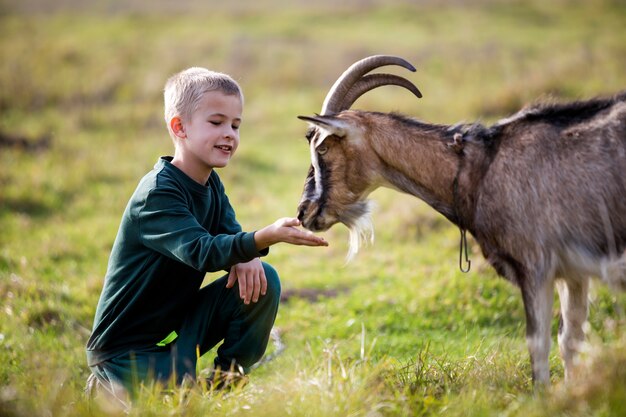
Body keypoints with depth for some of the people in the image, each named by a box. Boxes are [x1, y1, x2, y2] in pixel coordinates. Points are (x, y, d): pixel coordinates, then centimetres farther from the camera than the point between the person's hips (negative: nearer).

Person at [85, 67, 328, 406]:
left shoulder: (211, 185, 5)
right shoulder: (157, 193, -24)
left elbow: (230, 236, 3)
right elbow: (200, 251, -37)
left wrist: (245, 258, -23)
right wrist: (265, 237, -52)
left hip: (177, 323, 8)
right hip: (125, 346, -7)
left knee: (262, 280, -9)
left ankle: (229, 378, 5)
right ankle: (107, 383, 1)